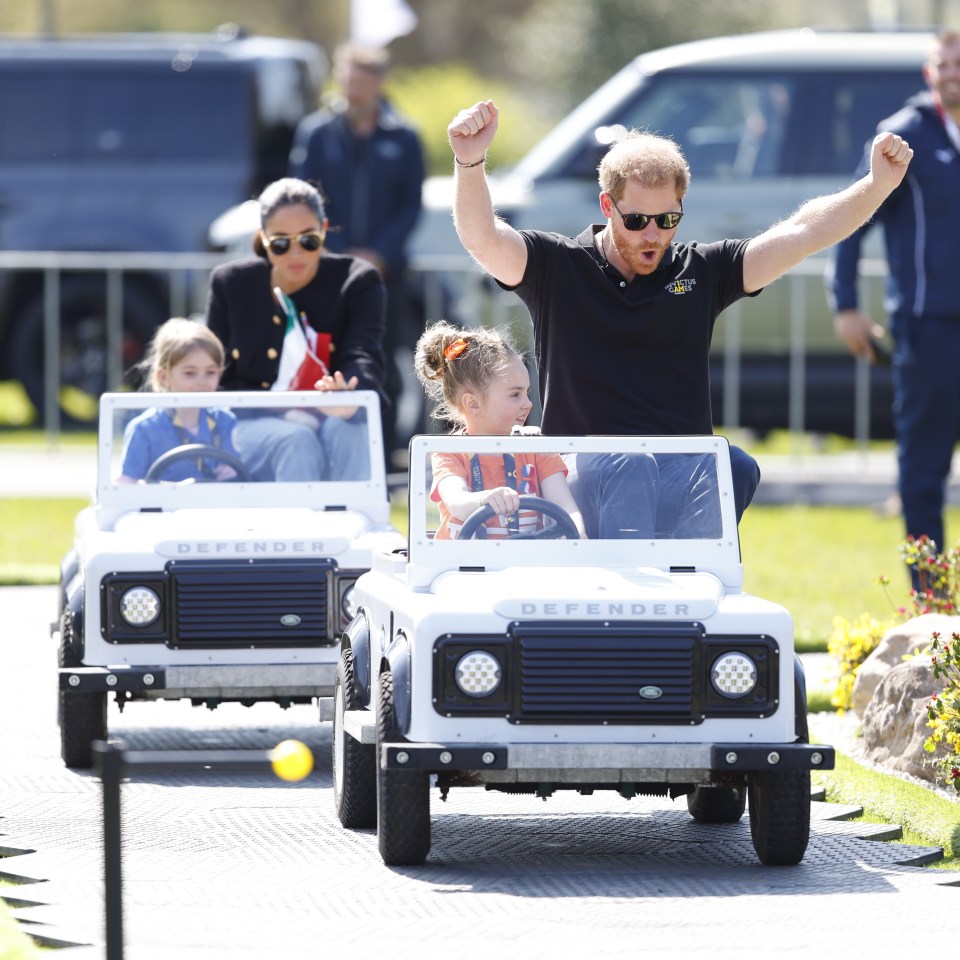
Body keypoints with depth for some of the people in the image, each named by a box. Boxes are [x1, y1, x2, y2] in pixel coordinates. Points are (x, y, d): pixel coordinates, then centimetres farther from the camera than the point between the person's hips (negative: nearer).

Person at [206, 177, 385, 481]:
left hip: (336, 419, 0)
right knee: (297, 441, -34)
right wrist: (283, 413, -13)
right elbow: (220, 379, 6)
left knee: (342, 430, -36)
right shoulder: (231, 284, 6)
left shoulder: (357, 281, 2)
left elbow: (364, 356, -14)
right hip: (255, 427, 0)